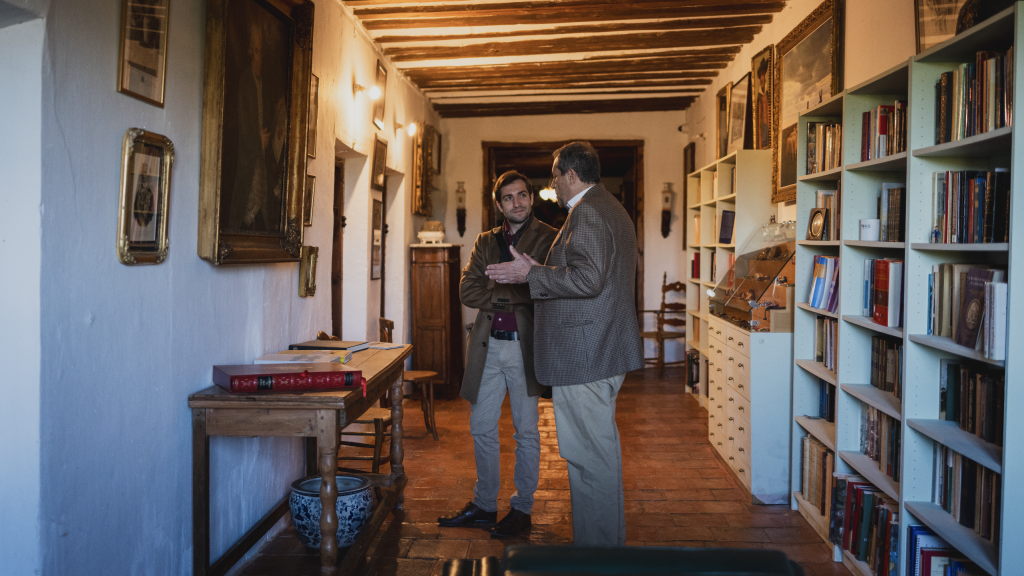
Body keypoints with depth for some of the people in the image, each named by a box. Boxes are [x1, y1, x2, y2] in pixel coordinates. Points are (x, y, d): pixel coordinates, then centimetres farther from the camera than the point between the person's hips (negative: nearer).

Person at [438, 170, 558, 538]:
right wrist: (517, 294, -11)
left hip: (524, 346, -5)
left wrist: (498, 292, -18)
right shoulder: (486, 242, 13)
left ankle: (522, 509, 21)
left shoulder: (548, 239, -1)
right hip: (488, 345, 5)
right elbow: (468, 290, 1)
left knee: (526, 432, 6)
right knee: (481, 428, 12)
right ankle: (484, 506, 27)